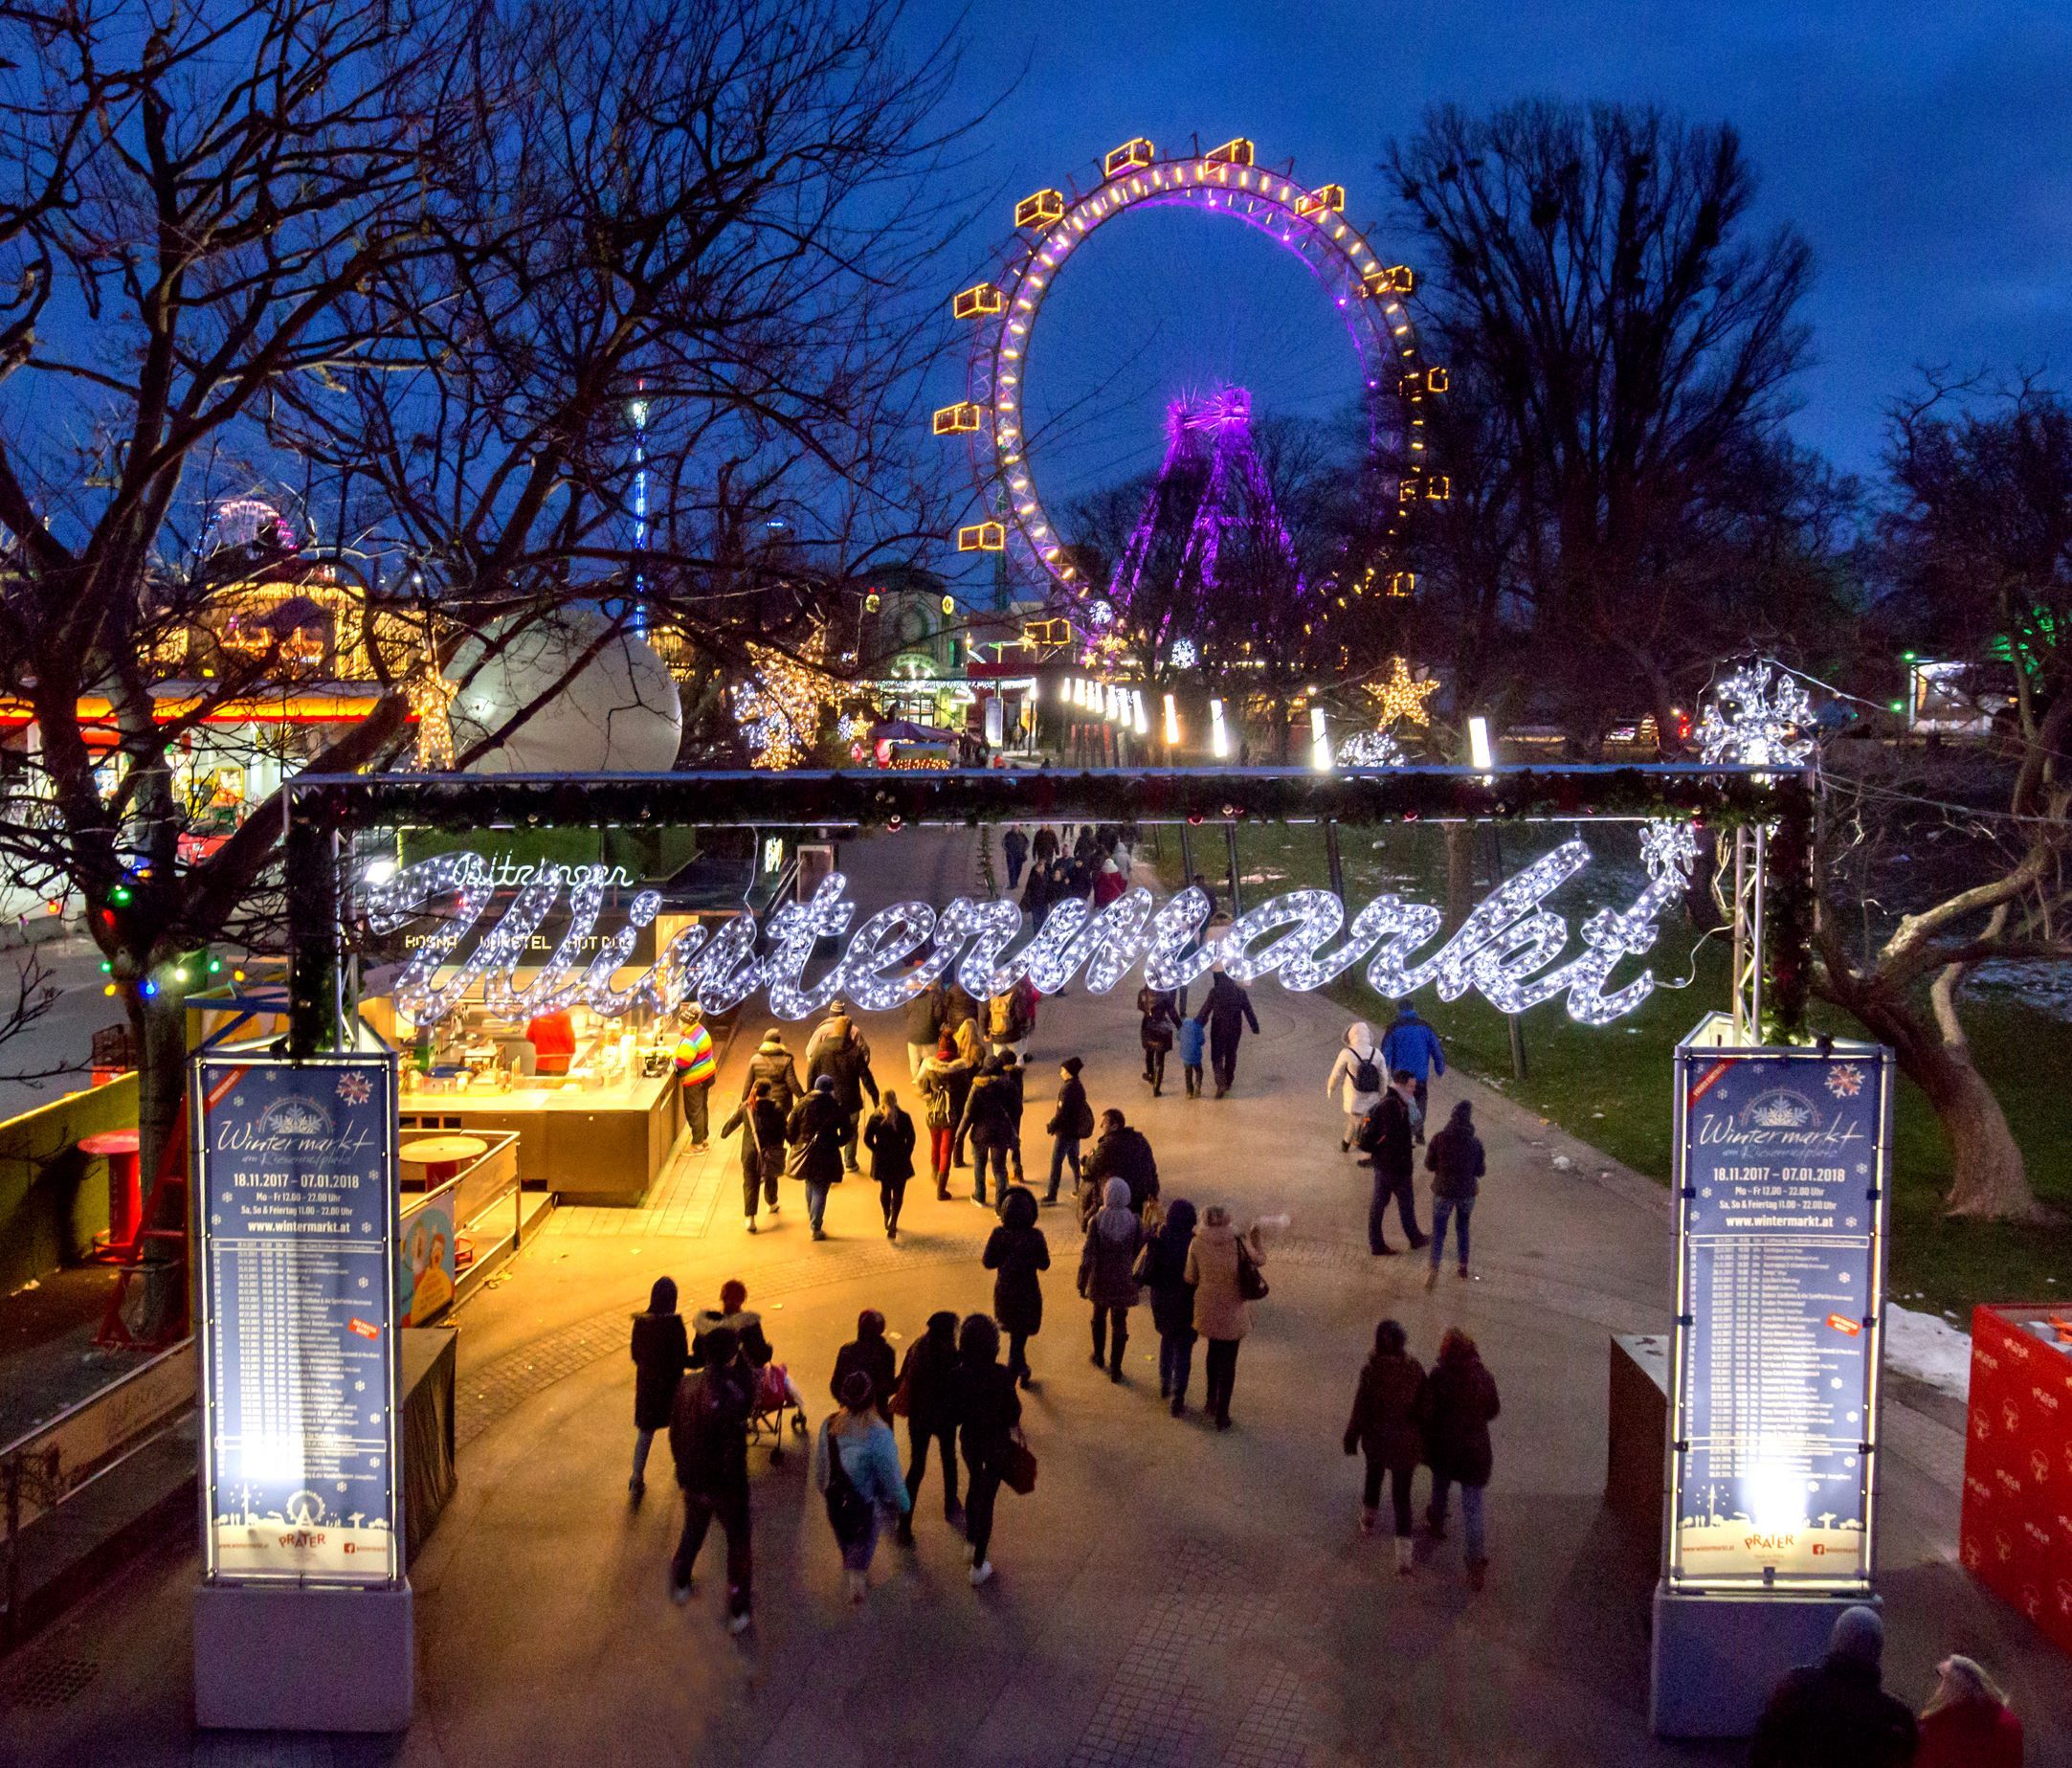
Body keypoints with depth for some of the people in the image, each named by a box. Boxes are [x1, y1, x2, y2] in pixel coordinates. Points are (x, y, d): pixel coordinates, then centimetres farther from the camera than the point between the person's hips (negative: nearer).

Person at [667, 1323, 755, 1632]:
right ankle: (737, 1611, 29)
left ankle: (680, 1585, 53)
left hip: (693, 1481, 5)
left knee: (693, 1531, 32)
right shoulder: (732, 1399, -32)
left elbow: (675, 1432, 1)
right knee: (738, 1543, 18)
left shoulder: (686, 1385, -13)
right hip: (725, 1487, -5)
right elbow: (734, 1455, -27)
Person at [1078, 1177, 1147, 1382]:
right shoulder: (1134, 1222, -15)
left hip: (1100, 1280, 0)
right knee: (1119, 1323, 11)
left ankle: (1099, 1357, 43)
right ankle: (1115, 1369, 14)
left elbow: (1088, 1255, -16)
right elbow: (1138, 1250, -5)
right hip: (1124, 1281, 0)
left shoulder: (1096, 1221, -19)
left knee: (1099, 1317, 25)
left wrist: (1082, 1284, -7)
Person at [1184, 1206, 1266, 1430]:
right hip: (1234, 1312, -2)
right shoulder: (1240, 1242, -13)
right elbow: (1259, 1260, 3)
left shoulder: (1197, 1244, -11)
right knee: (1228, 1361, 10)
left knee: (1214, 1350, 28)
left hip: (1208, 1309, 2)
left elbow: (1190, 1277, -4)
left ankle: (1211, 1400, 39)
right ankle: (1221, 1414, 14)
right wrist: (1255, 1238, 16)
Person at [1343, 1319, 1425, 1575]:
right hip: (1406, 1441, 1)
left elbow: (1360, 1410, -13)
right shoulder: (1415, 1369, -13)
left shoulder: (1371, 1372, -21)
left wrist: (1351, 1438, 2)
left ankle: (1368, 1520, 52)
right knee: (1402, 1495, 8)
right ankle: (1403, 1557, 2)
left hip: (1377, 1438, -1)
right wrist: (1423, 1439, 13)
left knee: (1374, 1475, 28)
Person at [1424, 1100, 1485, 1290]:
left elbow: (1429, 1165, -3)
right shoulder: (1475, 1142, -12)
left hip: (1443, 1191, -1)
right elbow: (1480, 1171, -3)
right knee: (1463, 1227, 21)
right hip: (1467, 1192, 1)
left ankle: (1434, 1268, -12)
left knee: (1439, 1230, 7)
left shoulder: (1439, 1139, -14)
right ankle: (1463, 1269, 27)